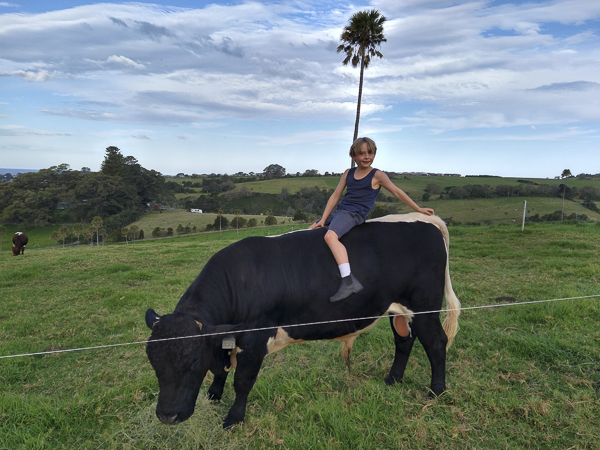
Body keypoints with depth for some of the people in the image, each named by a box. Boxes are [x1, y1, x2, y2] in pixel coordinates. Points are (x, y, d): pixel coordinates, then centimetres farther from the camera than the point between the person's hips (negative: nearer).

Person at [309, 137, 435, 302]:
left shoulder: (377, 175, 0)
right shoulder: (348, 173, 14)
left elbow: (397, 192, 5)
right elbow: (335, 195, 9)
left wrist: (418, 209, 7)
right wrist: (323, 219, 2)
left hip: (355, 214, -7)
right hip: (338, 211, 7)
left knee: (330, 235, -34)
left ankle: (348, 281, -39)